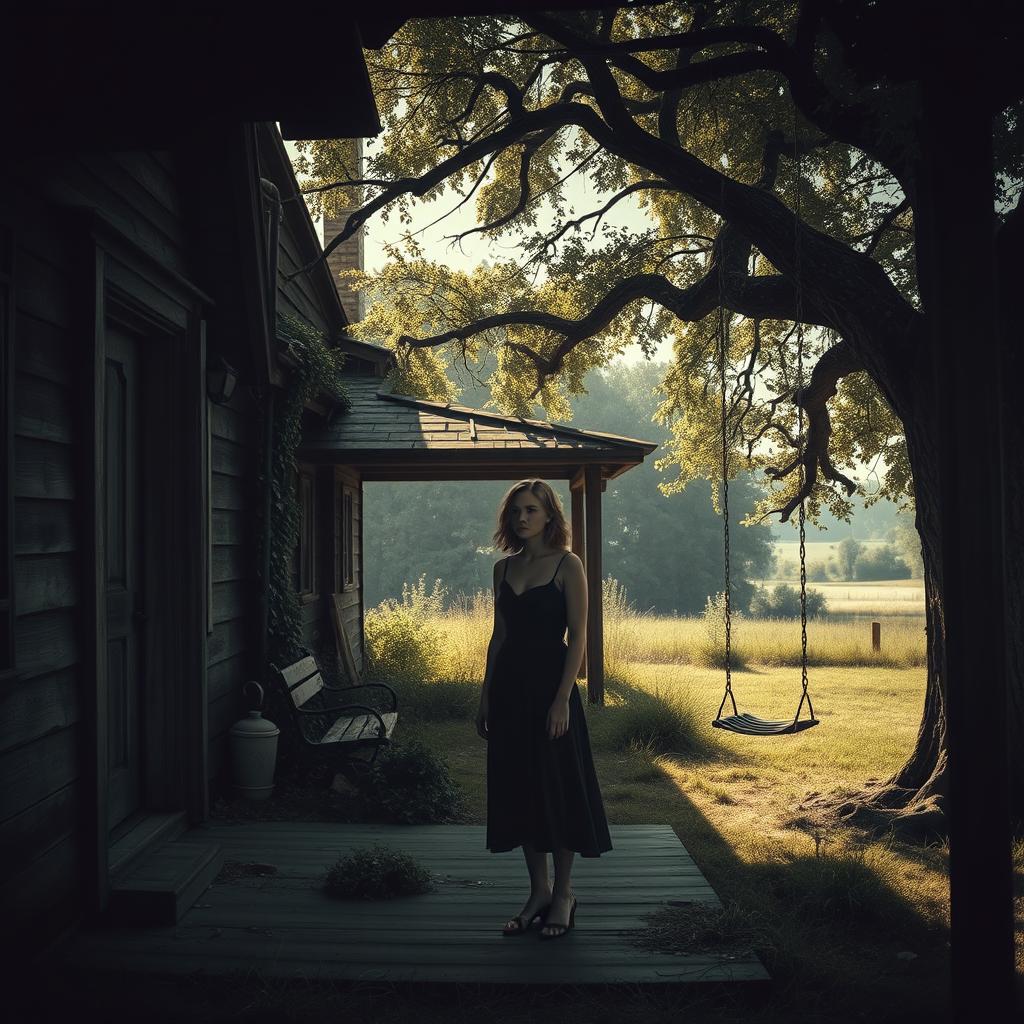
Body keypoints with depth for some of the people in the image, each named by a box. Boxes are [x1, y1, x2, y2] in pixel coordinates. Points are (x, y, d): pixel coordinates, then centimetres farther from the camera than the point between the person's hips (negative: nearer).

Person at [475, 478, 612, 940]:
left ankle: (563, 894, 18)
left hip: (550, 684, -5)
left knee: (558, 788, 2)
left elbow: (578, 636, -10)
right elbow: (498, 635, 13)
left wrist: (562, 698, -17)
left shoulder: (567, 565, -6)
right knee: (519, 789, 10)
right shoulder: (503, 568, 10)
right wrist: (485, 697, 11)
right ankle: (538, 890, 23)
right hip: (508, 687, 6)